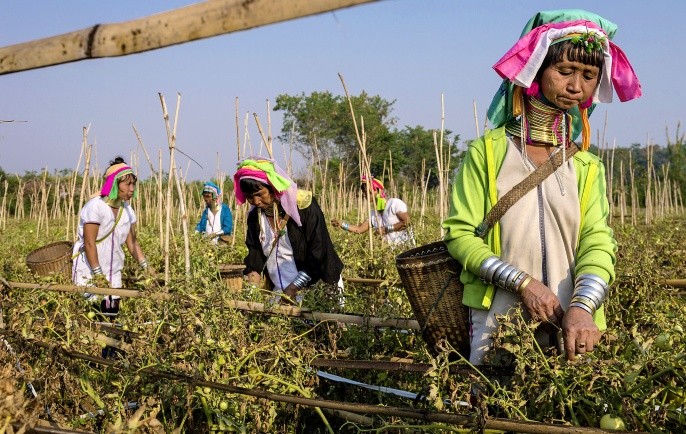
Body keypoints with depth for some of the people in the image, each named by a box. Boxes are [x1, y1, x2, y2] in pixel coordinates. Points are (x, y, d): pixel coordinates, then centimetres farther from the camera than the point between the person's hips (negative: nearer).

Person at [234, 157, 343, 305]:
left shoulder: (303, 205, -16)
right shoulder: (255, 215, 3)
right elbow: (255, 250, 12)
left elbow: (319, 252, -16)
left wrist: (295, 287, -19)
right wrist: (253, 273, -9)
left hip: (314, 287, -5)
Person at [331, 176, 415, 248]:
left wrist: (387, 229, -15)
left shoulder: (394, 203, -8)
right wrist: (340, 224, 3)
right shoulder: (373, 213, 14)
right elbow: (359, 229, 12)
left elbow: (407, 222, -17)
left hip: (404, 247, -7)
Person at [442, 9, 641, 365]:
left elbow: (597, 243, -4)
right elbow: (460, 234, -5)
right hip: (494, 323, -2)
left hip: (569, 326, 3)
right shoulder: (487, 152, 0)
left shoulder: (587, 167, 9)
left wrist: (583, 306, -24)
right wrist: (524, 283, -17)